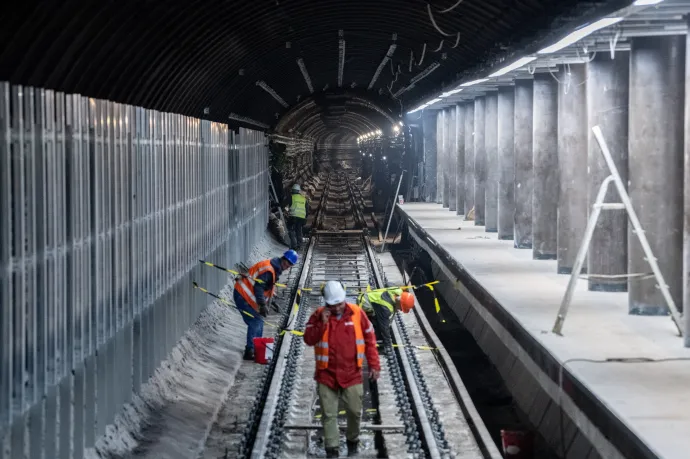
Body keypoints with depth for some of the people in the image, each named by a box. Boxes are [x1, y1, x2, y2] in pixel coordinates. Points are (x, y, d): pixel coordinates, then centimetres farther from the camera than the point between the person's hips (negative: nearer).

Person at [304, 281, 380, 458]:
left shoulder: (357, 313, -3)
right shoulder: (319, 315, -4)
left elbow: (369, 338, 4)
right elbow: (308, 339, -9)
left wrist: (374, 364, 3)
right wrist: (322, 323, -22)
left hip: (352, 374, 0)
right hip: (327, 375, 0)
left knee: (355, 411, 7)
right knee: (329, 414, 3)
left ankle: (353, 440, 31)